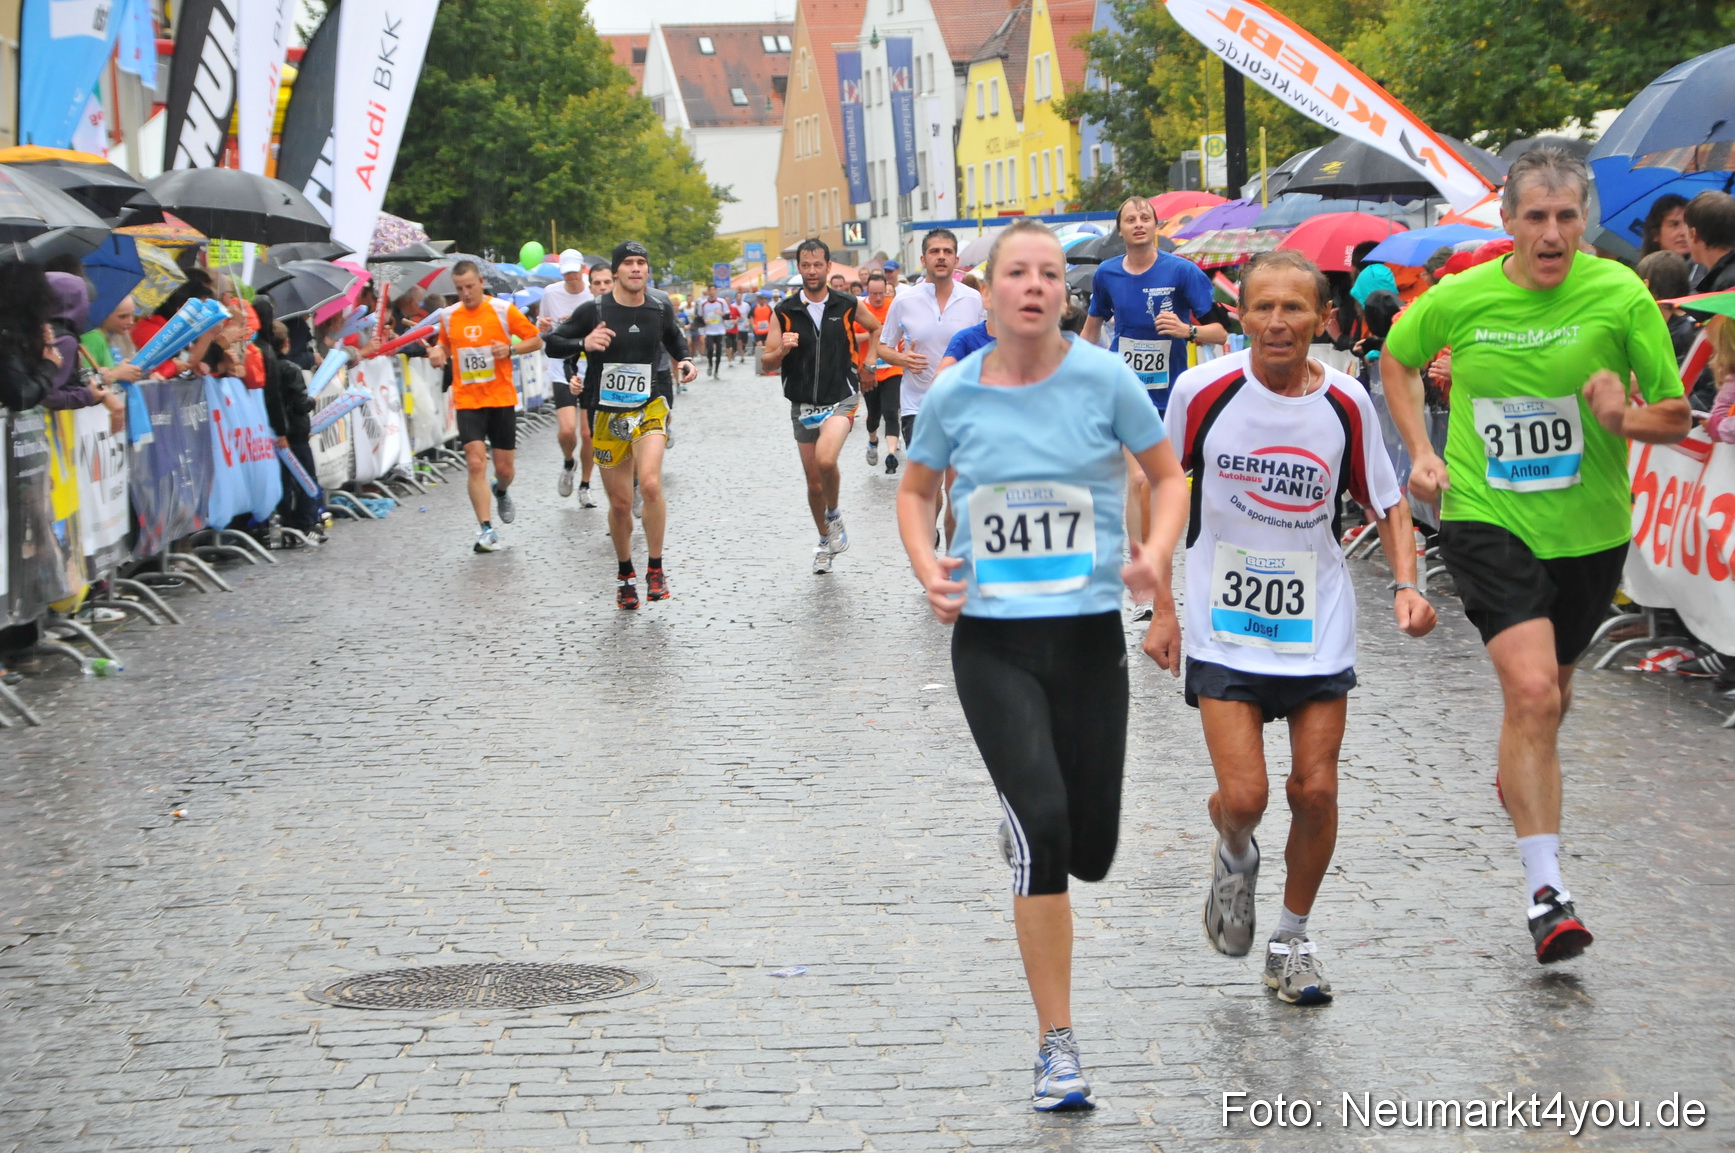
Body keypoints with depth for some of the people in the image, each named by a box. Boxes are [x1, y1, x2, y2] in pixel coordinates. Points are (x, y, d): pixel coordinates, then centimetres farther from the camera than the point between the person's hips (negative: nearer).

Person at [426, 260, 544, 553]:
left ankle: (501, 493, 42)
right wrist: (439, 353, -1)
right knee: (476, 464, -13)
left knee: (504, 468, 6)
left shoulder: (503, 310, -4)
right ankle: (486, 530, -11)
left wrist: (510, 349, -16)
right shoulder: (449, 316, 5)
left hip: (501, 399, -1)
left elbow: (536, 340, 2)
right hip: (467, 401, 1)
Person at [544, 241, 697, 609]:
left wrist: (685, 360, 4)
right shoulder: (594, 311, -7)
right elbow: (553, 343, -1)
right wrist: (584, 344, -19)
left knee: (650, 484, -24)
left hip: (651, 405, 0)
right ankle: (625, 574, 29)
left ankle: (655, 569, -9)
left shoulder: (661, 307, 1)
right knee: (619, 503, 5)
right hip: (608, 412, 0)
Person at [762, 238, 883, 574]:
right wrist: (782, 349, -20)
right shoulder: (784, 311, -2)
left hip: (841, 399, -3)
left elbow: (876, 329, 17)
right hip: (802, 405, 3)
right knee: (814, 482, 9)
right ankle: (825, 540, 32)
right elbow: (766, 362, 0)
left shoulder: (848, 305, -3)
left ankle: (834, 515, -1)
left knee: (825, 459, -29)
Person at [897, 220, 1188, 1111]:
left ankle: (1022, 822, 45)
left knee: (1088, 852, 4)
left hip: (1088, 633, 1)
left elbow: (1169, 475, 6)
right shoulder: (954, 394, -1)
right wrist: (927, 569, -3)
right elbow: (915, 491, 16)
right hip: (990, 637, -1)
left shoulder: (1103, 378, -4)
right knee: (1042, 823, -18)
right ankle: (1056, 1046, -8)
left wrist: (1156, 555, -12)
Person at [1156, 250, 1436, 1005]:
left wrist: (1406, 585, -11)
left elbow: (1388, 504, 7)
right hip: (1222, 628, -2)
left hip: (1318, 630, 2)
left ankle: (1292, 941, 22)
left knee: (1315, 790, 1)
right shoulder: (1203, 392, -10)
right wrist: (1160, 607, -1)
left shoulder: (1346, 404, -6)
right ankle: (1235, 859, 26)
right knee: (1243, 794, -11)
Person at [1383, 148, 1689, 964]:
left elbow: (1676, 416, -4)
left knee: (1552, 689, 20)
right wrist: (1421, 451, 5)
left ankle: (1521, 771, 57)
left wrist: (1623, 419, -25)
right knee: (1530, 687, -20)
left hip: (1588, 527, 2)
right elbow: (1396, 359, 15)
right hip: (1487, 518, -2)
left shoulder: (1620, 295, -10)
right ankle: (1544, 888, -16)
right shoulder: (1460, 299, -7)